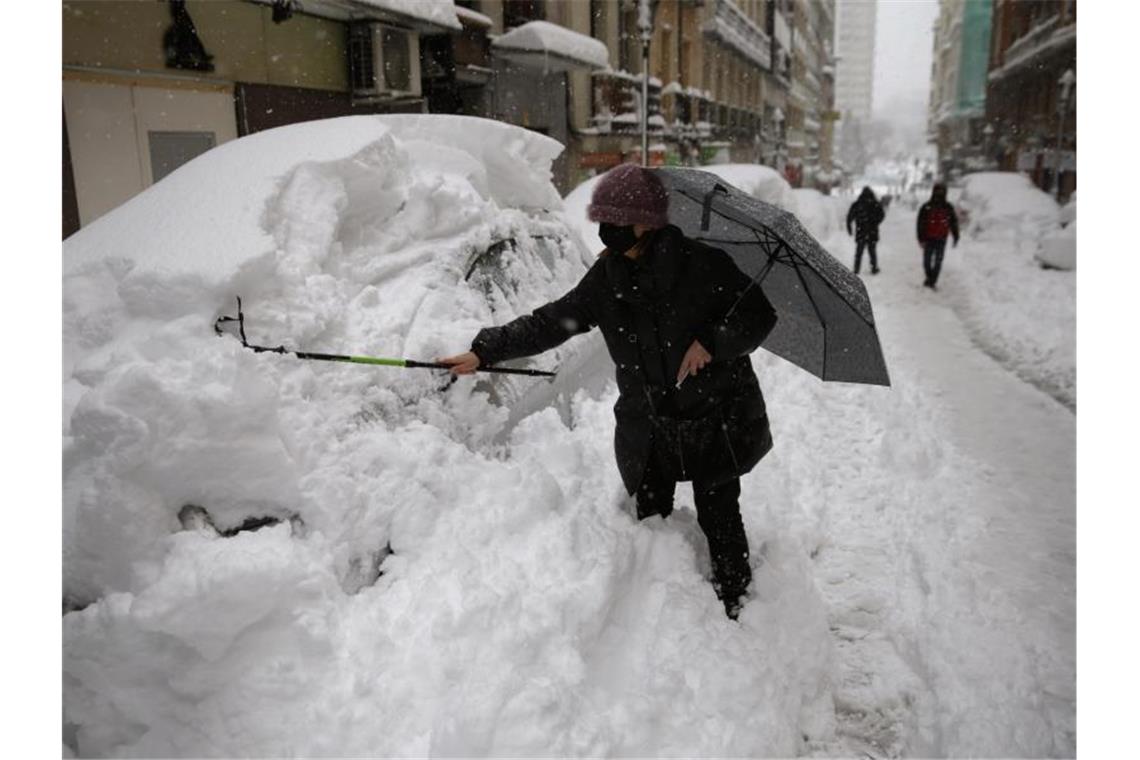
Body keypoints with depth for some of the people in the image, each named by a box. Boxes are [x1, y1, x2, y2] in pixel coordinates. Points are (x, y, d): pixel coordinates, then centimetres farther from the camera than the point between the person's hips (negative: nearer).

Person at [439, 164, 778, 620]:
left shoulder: (701, 261, -13)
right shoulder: (608, 275, 1)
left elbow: (760, 312, -7)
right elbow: (552, 322, 2)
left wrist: (711, 342, -22)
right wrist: (484, 351, -3)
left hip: (714, 415, -4)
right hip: (648, 423, 4)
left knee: (718, 515, 5)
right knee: (650, 519, 12)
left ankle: (735, 607, 26)